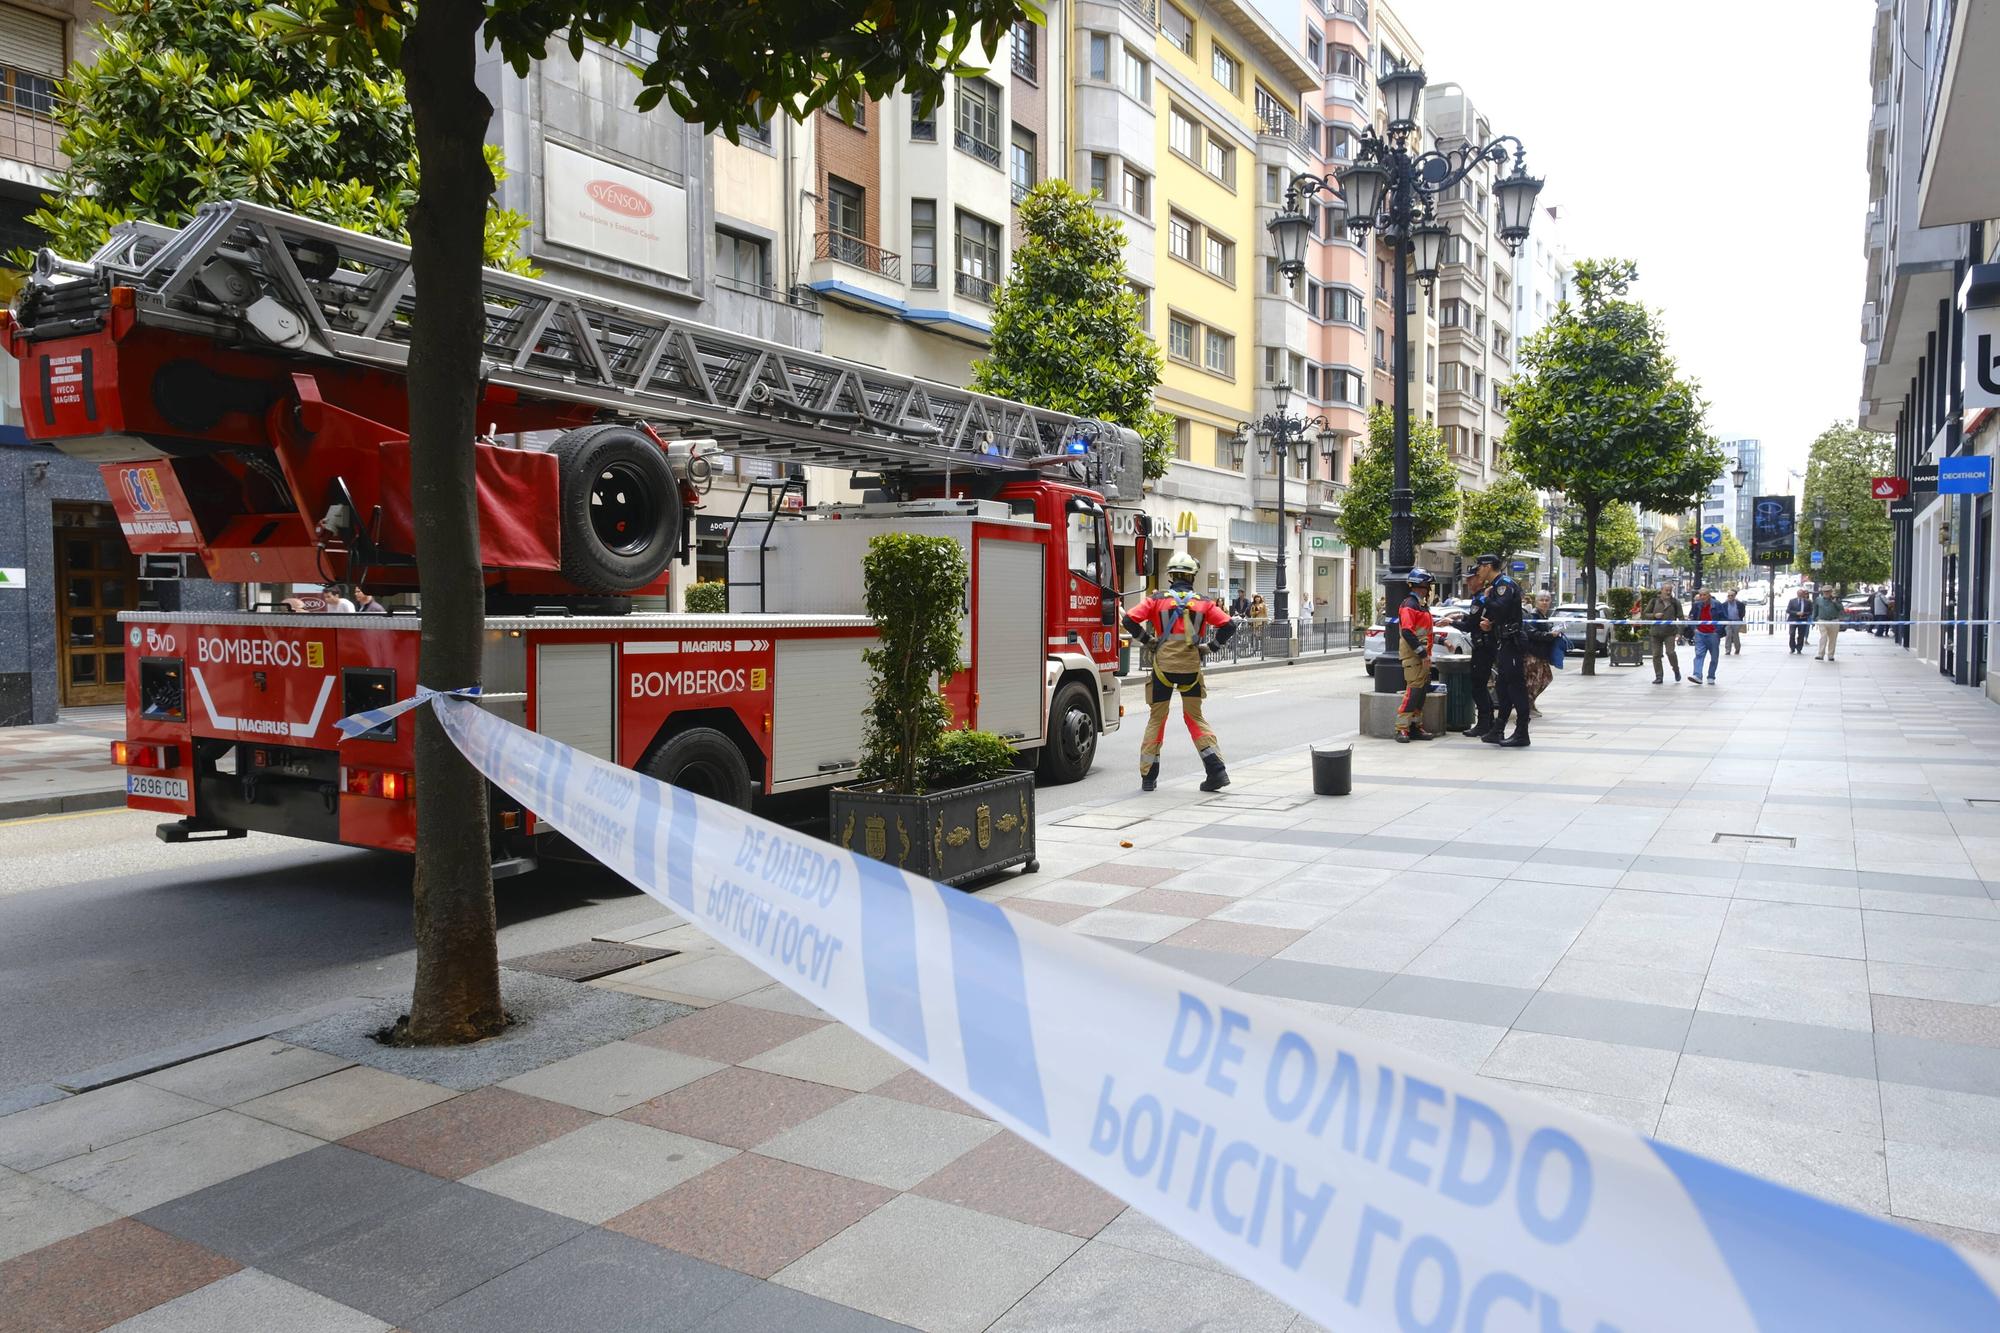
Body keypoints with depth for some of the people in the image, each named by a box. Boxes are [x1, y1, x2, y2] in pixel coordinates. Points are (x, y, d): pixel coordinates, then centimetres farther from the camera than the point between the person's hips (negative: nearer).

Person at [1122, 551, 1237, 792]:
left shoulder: (1158, 600, 2)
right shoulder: (1203, 603, 5)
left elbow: (1130, 620, -6)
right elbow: (1228, 625, -2)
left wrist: (1147, 639, 7)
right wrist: (1210, 646, 8)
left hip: (1164, 666, -1)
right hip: (1191, 667, 1)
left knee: (1157, 718, 10)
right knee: (1195, 717, 15)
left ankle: (1148, 776, 13)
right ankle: (1216, 770, 5)